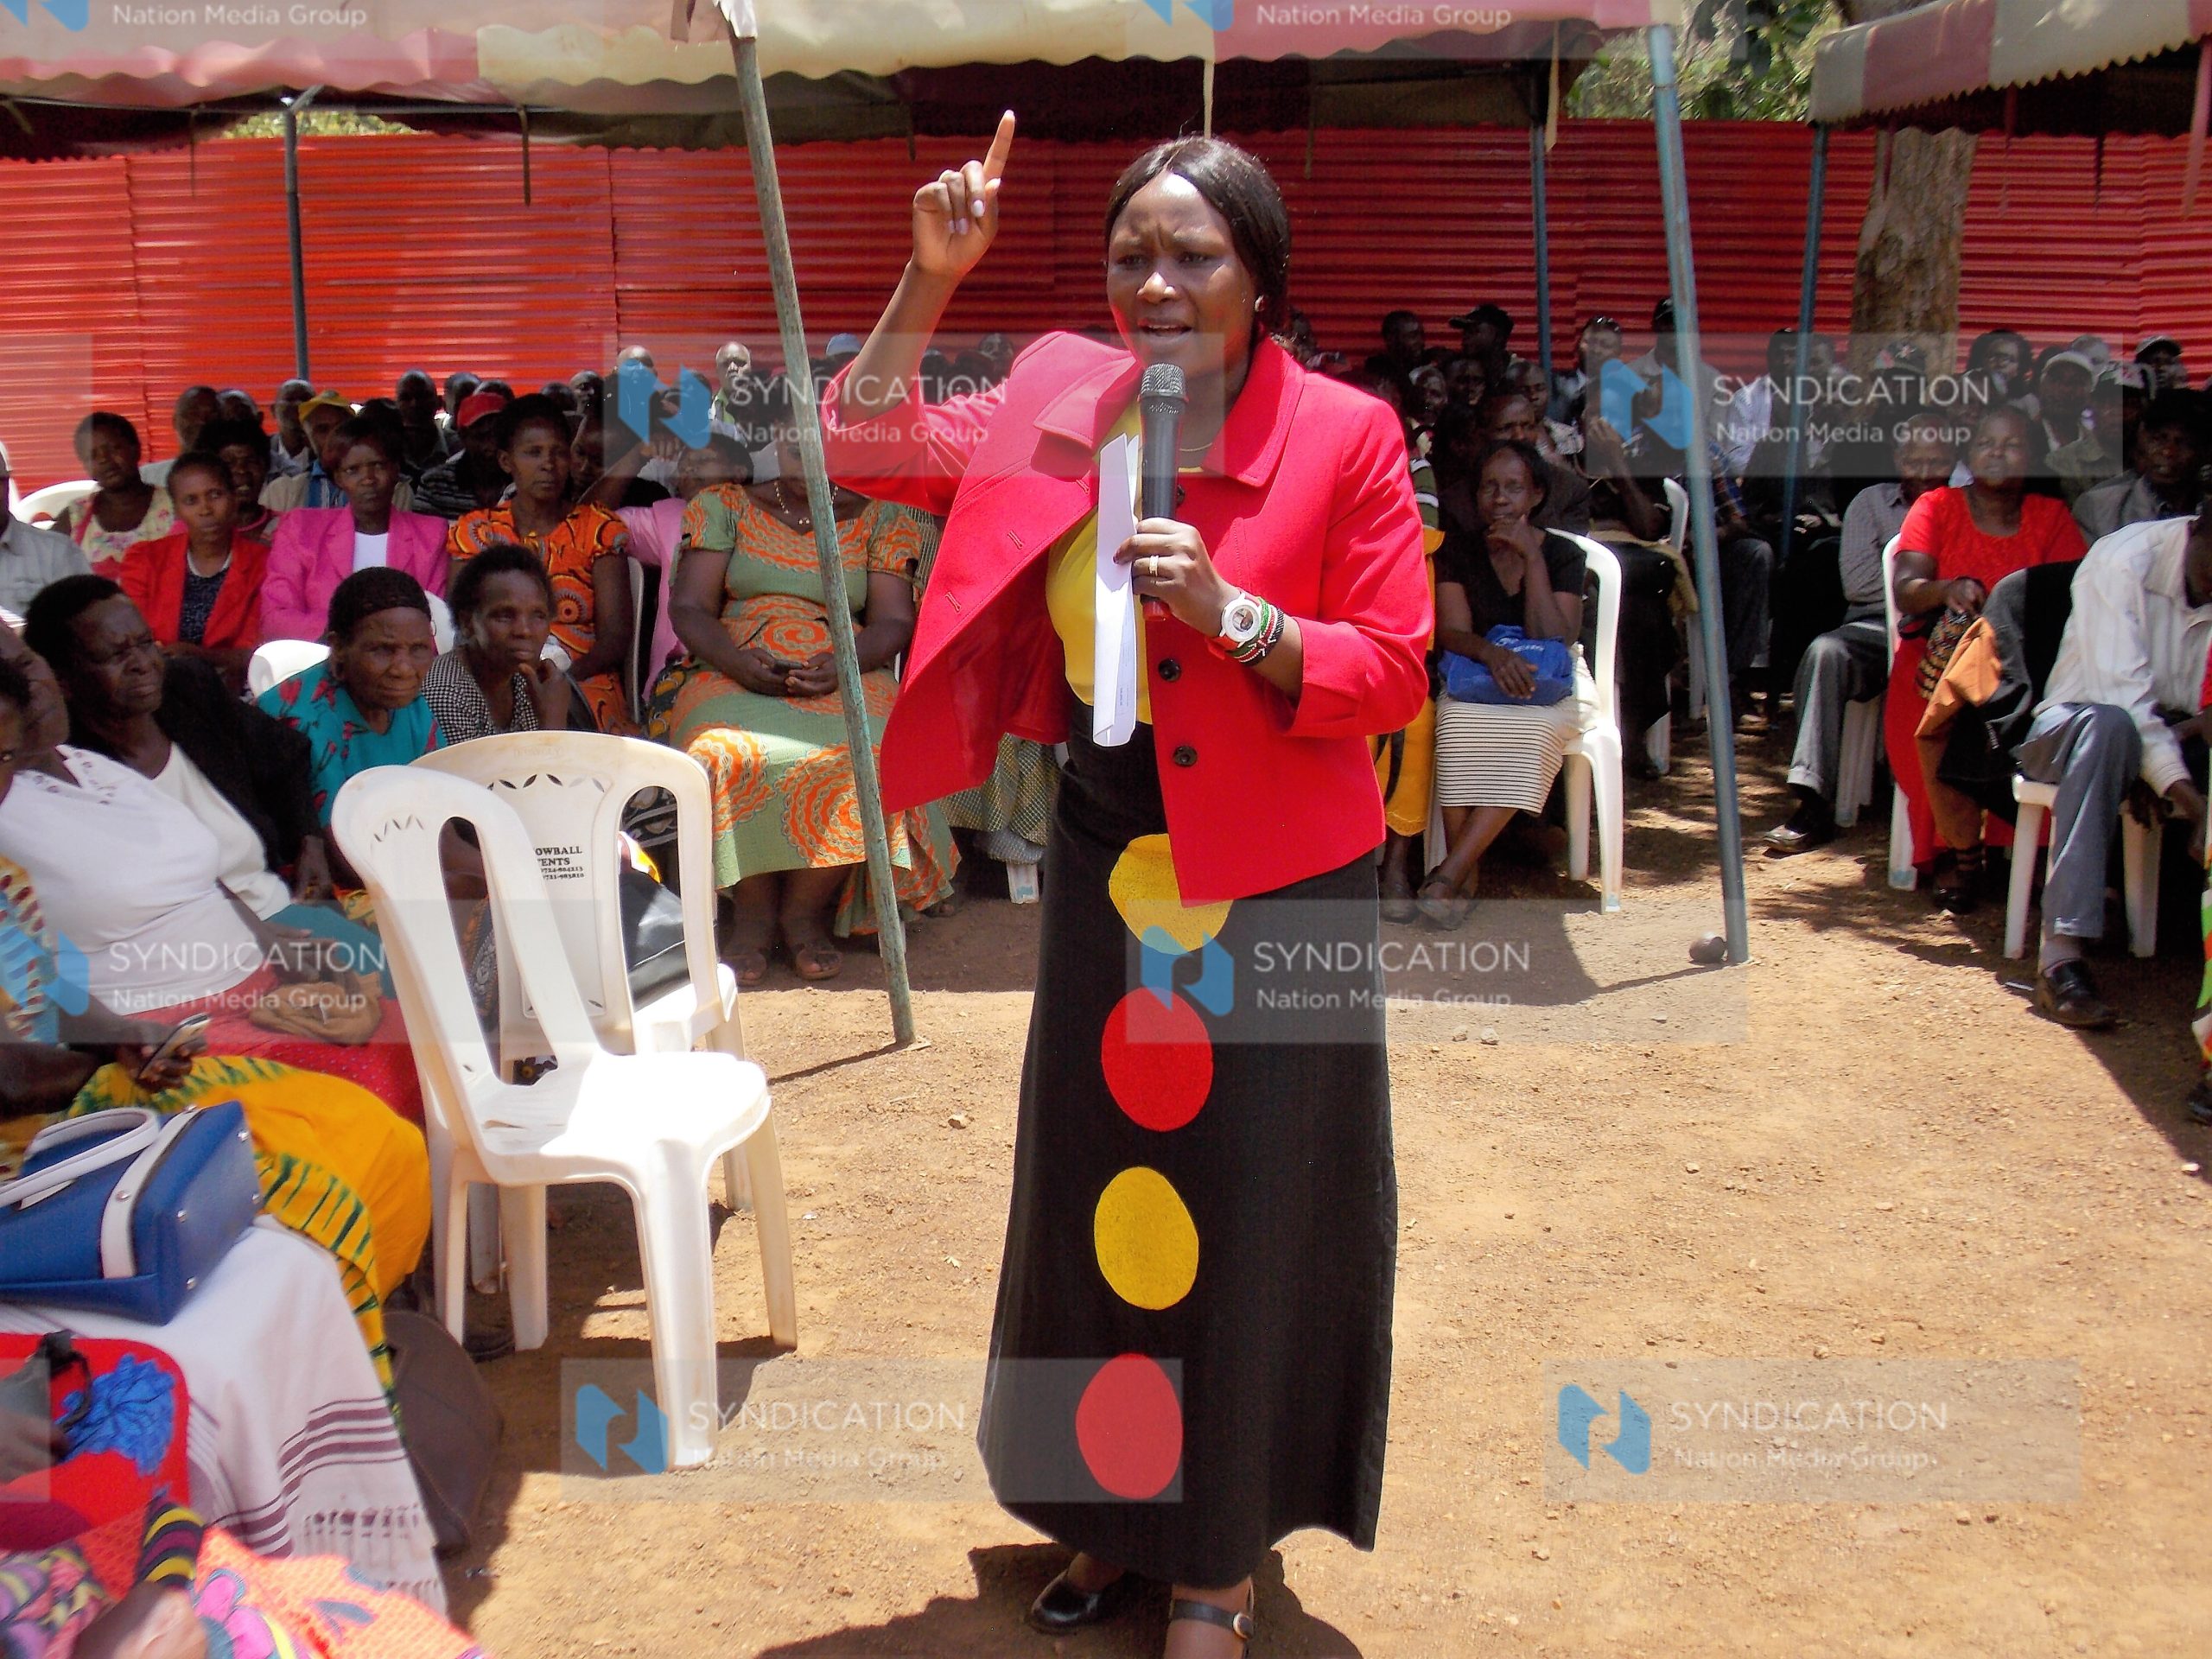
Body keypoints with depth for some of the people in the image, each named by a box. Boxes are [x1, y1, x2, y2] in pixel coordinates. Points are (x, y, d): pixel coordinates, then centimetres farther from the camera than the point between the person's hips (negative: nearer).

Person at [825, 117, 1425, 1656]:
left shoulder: (1346, 435, -12)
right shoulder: (1062, 404, 0)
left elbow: (1392, 674, -10)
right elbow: (869, 444, 5)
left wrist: (1231, 613, -25)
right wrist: (932, 274, -6)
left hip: (1278, 889, -4)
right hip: (1109, 873, 4)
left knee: (1245, 1214, 8)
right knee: (1100, 1199, 16)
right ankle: (1118, 1501, 39)